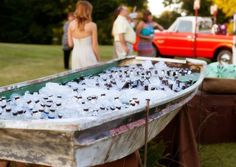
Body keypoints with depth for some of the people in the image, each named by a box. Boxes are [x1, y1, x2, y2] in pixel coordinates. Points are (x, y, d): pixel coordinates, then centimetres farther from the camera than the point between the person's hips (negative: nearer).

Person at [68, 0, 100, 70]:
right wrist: (98, 59, 5)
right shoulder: (92, 25, -7)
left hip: (75, 54, 4)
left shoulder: (71, 24, 2)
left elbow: (70, 44, 5)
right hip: (88, 54, -4)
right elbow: (94, 45, -5)